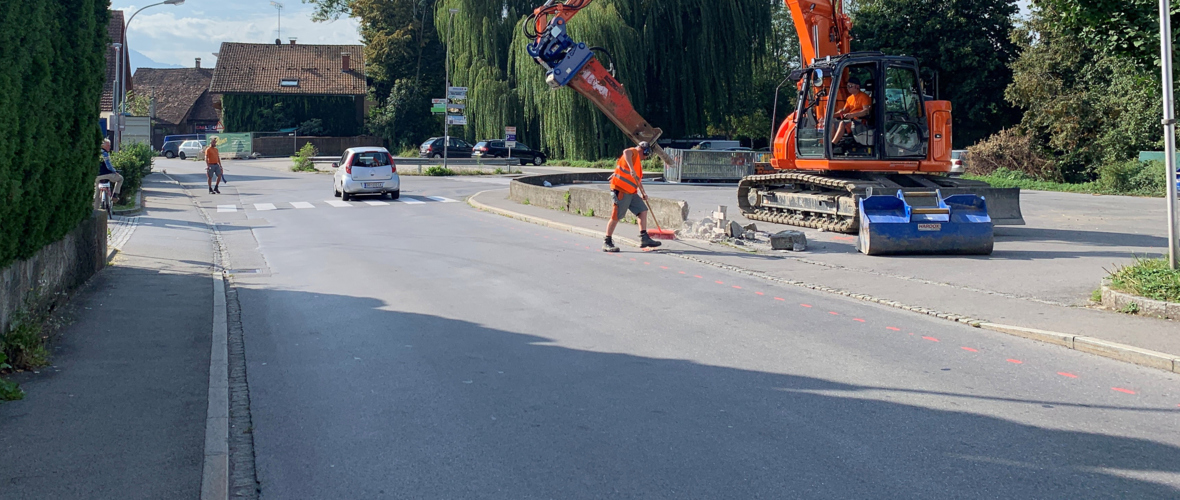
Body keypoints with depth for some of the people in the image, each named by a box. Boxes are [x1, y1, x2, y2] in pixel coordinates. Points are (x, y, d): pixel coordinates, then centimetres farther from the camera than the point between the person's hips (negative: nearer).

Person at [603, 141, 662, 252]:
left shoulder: (638, 162, 26)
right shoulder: (633, 152, -4)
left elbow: (638, 179, 33)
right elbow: (626, 152, -29)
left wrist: (643, 193, 26)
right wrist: (631, 168, -39)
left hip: (631, 192, 10)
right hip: (620, 190, -10)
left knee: (643, 211, 6)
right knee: (616, 216, -8)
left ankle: (644, 239, 7)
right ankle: (607, 243, -2)